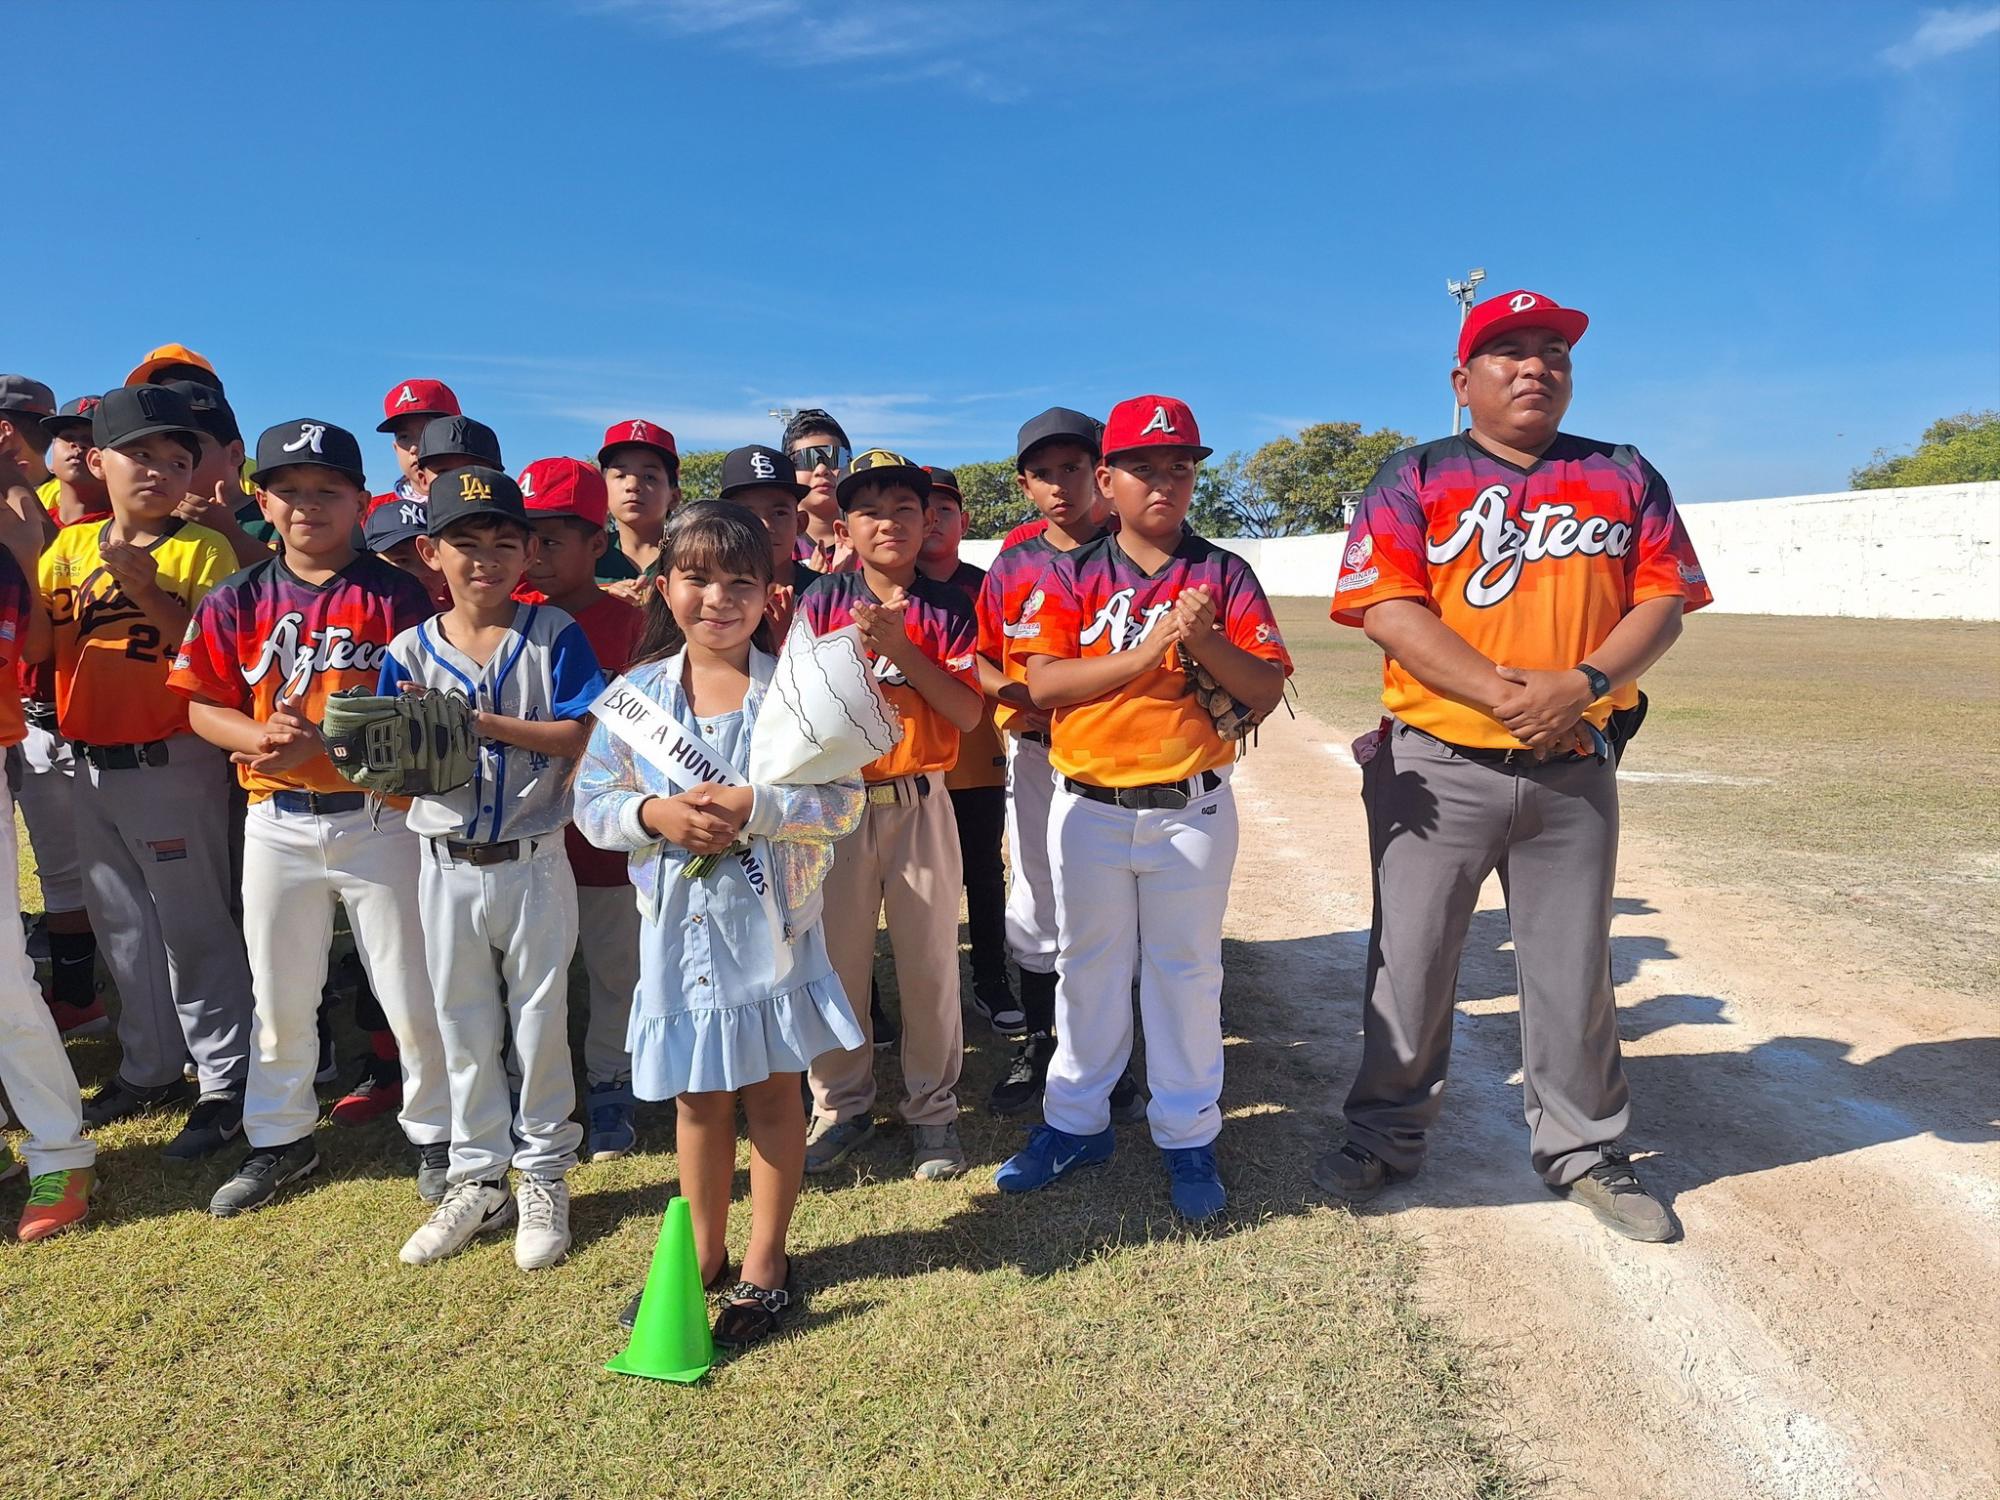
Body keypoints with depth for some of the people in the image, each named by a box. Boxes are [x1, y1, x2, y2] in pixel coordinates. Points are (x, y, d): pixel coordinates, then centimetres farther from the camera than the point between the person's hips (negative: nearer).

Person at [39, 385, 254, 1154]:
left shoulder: (203, 549, -7)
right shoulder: (72, 545, 10)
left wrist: (145, 587, -22)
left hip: (172, 764, -6)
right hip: (92, 762, 7)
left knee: (192, 929, 0)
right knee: (121, 926, 17)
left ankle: (225, 1081, 11)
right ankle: (149, 1068, 33)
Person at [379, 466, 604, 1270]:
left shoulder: (553, 636, -6)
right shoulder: (410, 650, 1)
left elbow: (584, 734, -16)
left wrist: (486, 725, -22)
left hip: (532, 863, -3)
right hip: (448, 867, 3)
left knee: (540, 1022, 9)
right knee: (464, 1030, 14)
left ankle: (545, 1174, 26)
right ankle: (478, 1180, 30)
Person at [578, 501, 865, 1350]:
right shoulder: (639, 693, 1)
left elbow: (843, 802, -10)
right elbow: (593, 802, 1)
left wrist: (754, 808, -24)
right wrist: (655, 813, -19)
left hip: (774, 920, -2)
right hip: (681, 923, 2)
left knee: (772, 1089, 10)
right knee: (699, 1097, 15)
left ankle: (764, 1265, 27)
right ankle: (703, 1254, 36)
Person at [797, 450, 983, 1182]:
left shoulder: (946, 607, 2)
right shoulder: (822, 600, 3)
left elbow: (969, 713, -8)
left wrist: (902, 650, -17)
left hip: (919, 803, 0)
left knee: (930, 963, 5)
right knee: (835, 959, 8)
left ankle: (933, 1110, 23)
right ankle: (841, 1104, 27)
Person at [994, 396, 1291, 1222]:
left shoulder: (1223, 573, 1)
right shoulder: (1073, 576, 1)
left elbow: (1266, 690, -5)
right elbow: (1043, 681, -12)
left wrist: (1205, 641, -22)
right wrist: (1149, 648, -19)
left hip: (1191, 807, -1)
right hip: (1089, 806, 1)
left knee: (1186, 971, 10)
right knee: (1088, 967, 14)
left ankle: (1187, 1136, 24)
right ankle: (1076, 1120, 30)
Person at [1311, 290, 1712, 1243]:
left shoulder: (1625, 478, 10)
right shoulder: (1415, 481, 1)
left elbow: (1662, 602, 4)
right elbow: (1389, 610, -10)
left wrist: (1584, 684, -14)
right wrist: (1503, 693, -19)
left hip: (1575, 771, 2)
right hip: (1437, 766, -2)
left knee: (1573, 968, 12)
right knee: (1410, 962, 7)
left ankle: (1584, 1152, 30)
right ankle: (1387, 1137, 24)